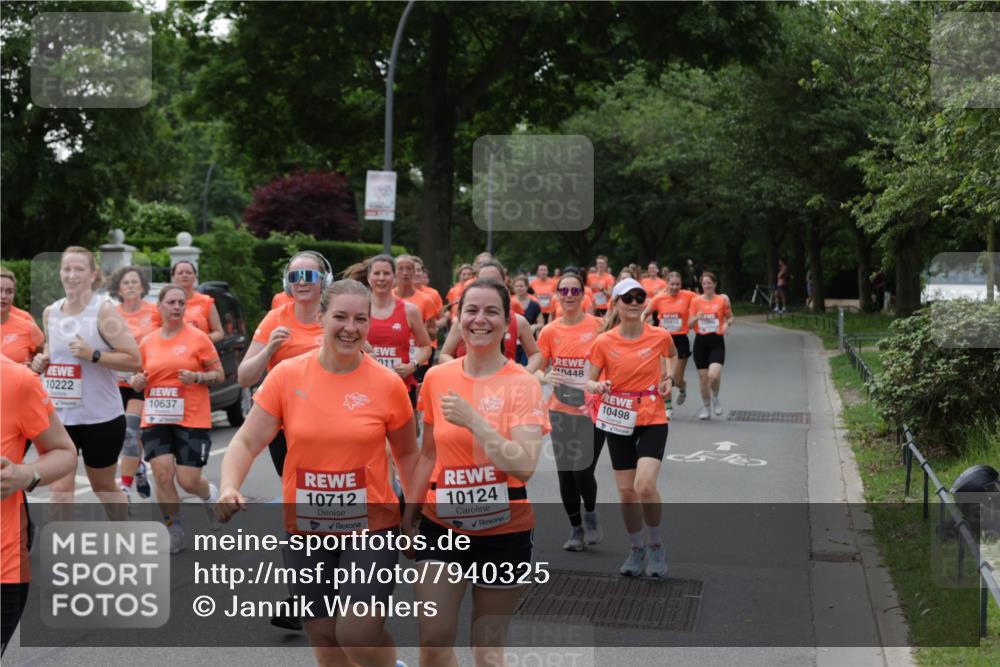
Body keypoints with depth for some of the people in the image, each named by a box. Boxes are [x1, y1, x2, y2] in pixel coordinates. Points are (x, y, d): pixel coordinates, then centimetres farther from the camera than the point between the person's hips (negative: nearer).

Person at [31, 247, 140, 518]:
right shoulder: (50, 313, 4)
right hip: (58, 415, 4)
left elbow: (134, 360, -14)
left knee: (104, 486, 14)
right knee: (60, 489, -8)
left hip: (101, 416, -4)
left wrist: (93, 355, -25)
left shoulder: (104, 310, -11)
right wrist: (42, 360, 1)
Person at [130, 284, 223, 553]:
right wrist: (137, 381, -3)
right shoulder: (147, 342, 8)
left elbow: (219, 374, 1)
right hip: (155, 420, 3)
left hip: (192, 420, -3)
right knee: (162, 475, -8)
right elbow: (140, 377, 20)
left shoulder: (198, 338, -2)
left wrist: (197, 377, -17)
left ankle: (209, 494, 32)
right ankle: (173, 530, 10)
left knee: (188, 480, -5)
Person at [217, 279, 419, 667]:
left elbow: (407, 455, 6)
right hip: (305, 529, 2)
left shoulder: (388, 384, -6)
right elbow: (247, 442, -4)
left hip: (371, 526, -2)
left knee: (358, 633, -14)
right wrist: (229, 488, -22)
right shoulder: (287, 376, -5)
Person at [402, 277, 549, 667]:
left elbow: (524, 466, -22)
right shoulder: (437, 379, 1)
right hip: (442, 525, 3)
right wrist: (410, 508, 14)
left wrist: (473, 420, -25)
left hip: (504, 531, -3)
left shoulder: (522, 384, -10)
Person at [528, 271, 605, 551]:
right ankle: (576, 528, 25)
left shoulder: (597, 325, -5)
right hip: (561, 412, 3)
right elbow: (536, 370, 7)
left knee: (583, 471, -12)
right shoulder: (550, 331, 1)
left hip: (593, 411, -3)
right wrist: (546, 377, -15)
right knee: (565, 474, 7)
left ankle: (590, 513, 19)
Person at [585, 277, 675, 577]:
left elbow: (670, 355, 18)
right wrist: (598, 387, -23)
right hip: (618, 421, 1)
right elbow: (589, 381, 0)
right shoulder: (604, 342, -7)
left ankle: (655, 546, 5)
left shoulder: (659, 336, -6)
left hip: (652, 420, -1)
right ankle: (637, 549, 27)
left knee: (645, 485, -19)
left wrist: (668, 377, 0)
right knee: (626, 490, 5)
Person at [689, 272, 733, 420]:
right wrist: (697, 317, -18)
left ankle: (715, 398, 11)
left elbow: (730, 317, 11)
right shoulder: (696, 301, 3)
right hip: (701, 341, 2)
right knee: (703, 377, 6)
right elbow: (690, 322, 4)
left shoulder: (722, 300, -1)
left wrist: (727, 324, -12)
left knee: (714, 374, -20)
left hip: (716, 341, -2)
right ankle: (706, 407, 24)